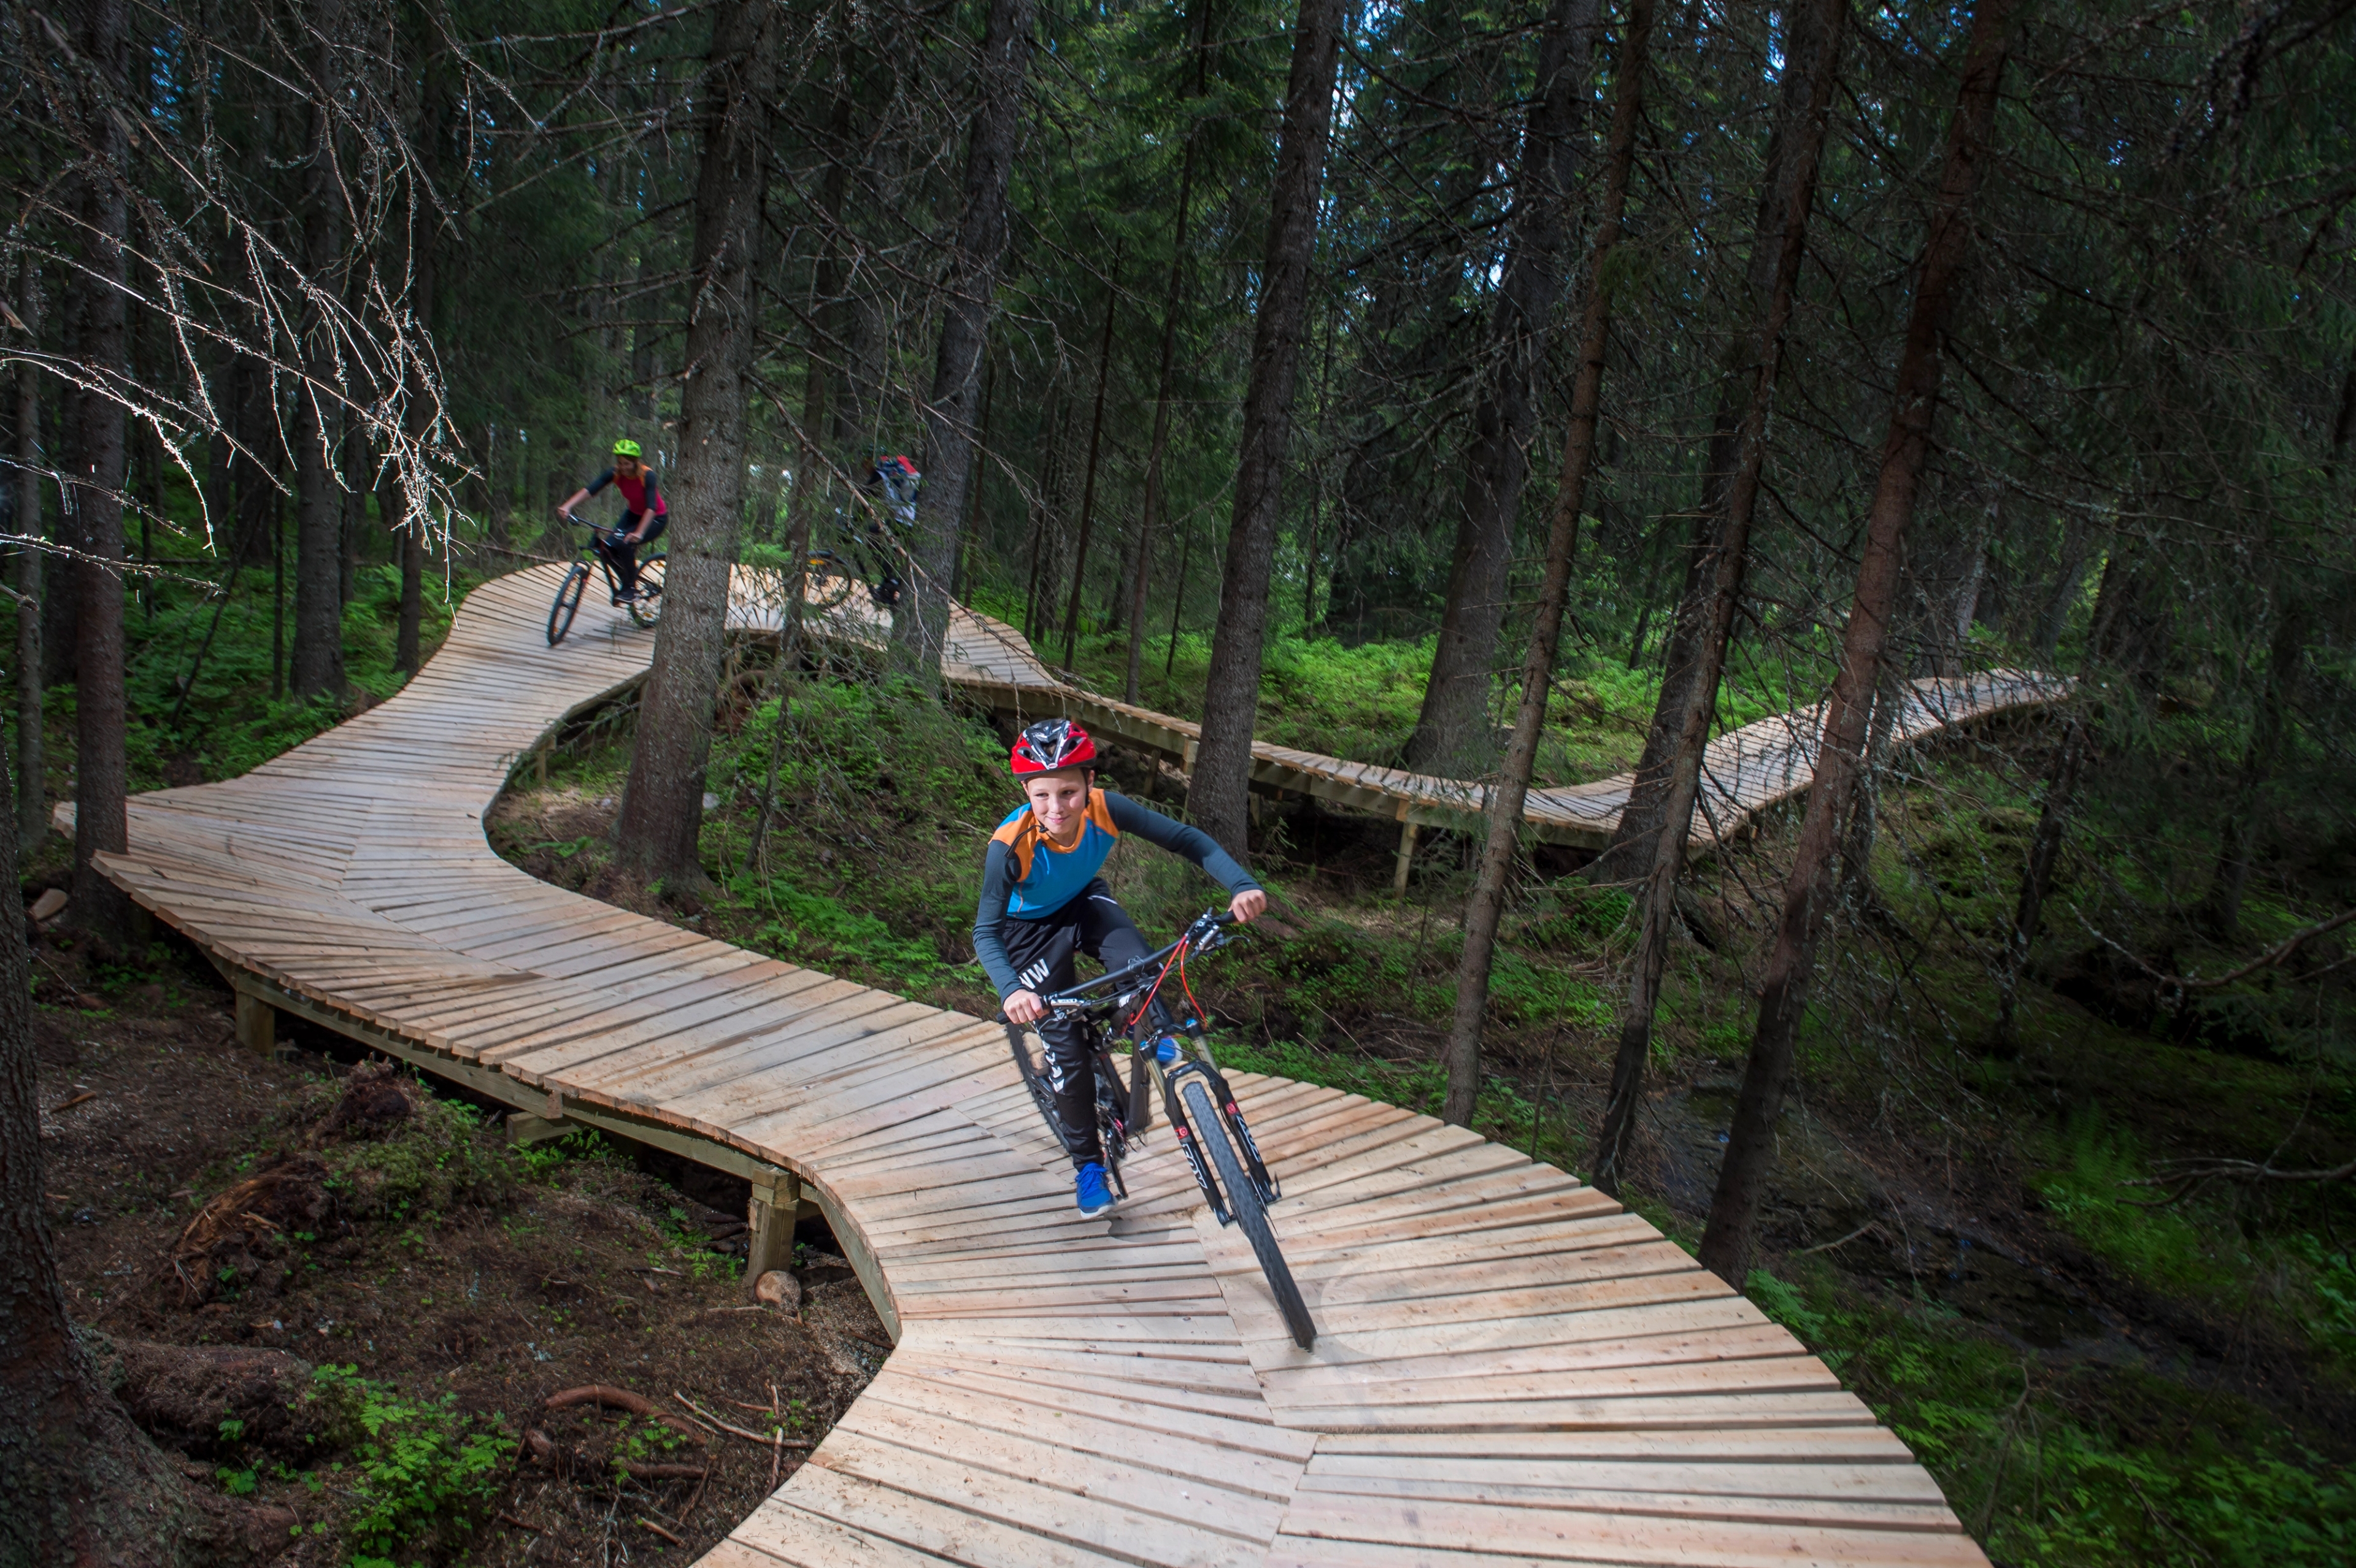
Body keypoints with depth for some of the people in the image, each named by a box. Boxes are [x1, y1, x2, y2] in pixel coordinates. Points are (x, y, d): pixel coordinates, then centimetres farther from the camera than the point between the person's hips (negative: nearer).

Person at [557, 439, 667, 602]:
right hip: (633, 514, 5)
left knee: (625, 543, -27)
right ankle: (627, 582, 11)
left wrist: (639, 532, -53)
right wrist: (567, 506, -42)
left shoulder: (647, 475, -29)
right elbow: (590, 489, -28)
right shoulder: (616, 473, -17)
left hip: (656, 519, -5)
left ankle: (631, 588, -10)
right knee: (608, 547, -13)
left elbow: (651, 507, -38)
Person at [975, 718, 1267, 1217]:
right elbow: (985, 931, -34)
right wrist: (1010, 990, -53)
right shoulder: (1010, 845, -38)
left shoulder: (1105, 809, -32)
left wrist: (1241, 885, -45)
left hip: (1086, 901, 2)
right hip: (1031, 928, -2)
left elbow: (1185, 838, -29)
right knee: (1067, 1046, -5)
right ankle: (1087, 1163, 17)